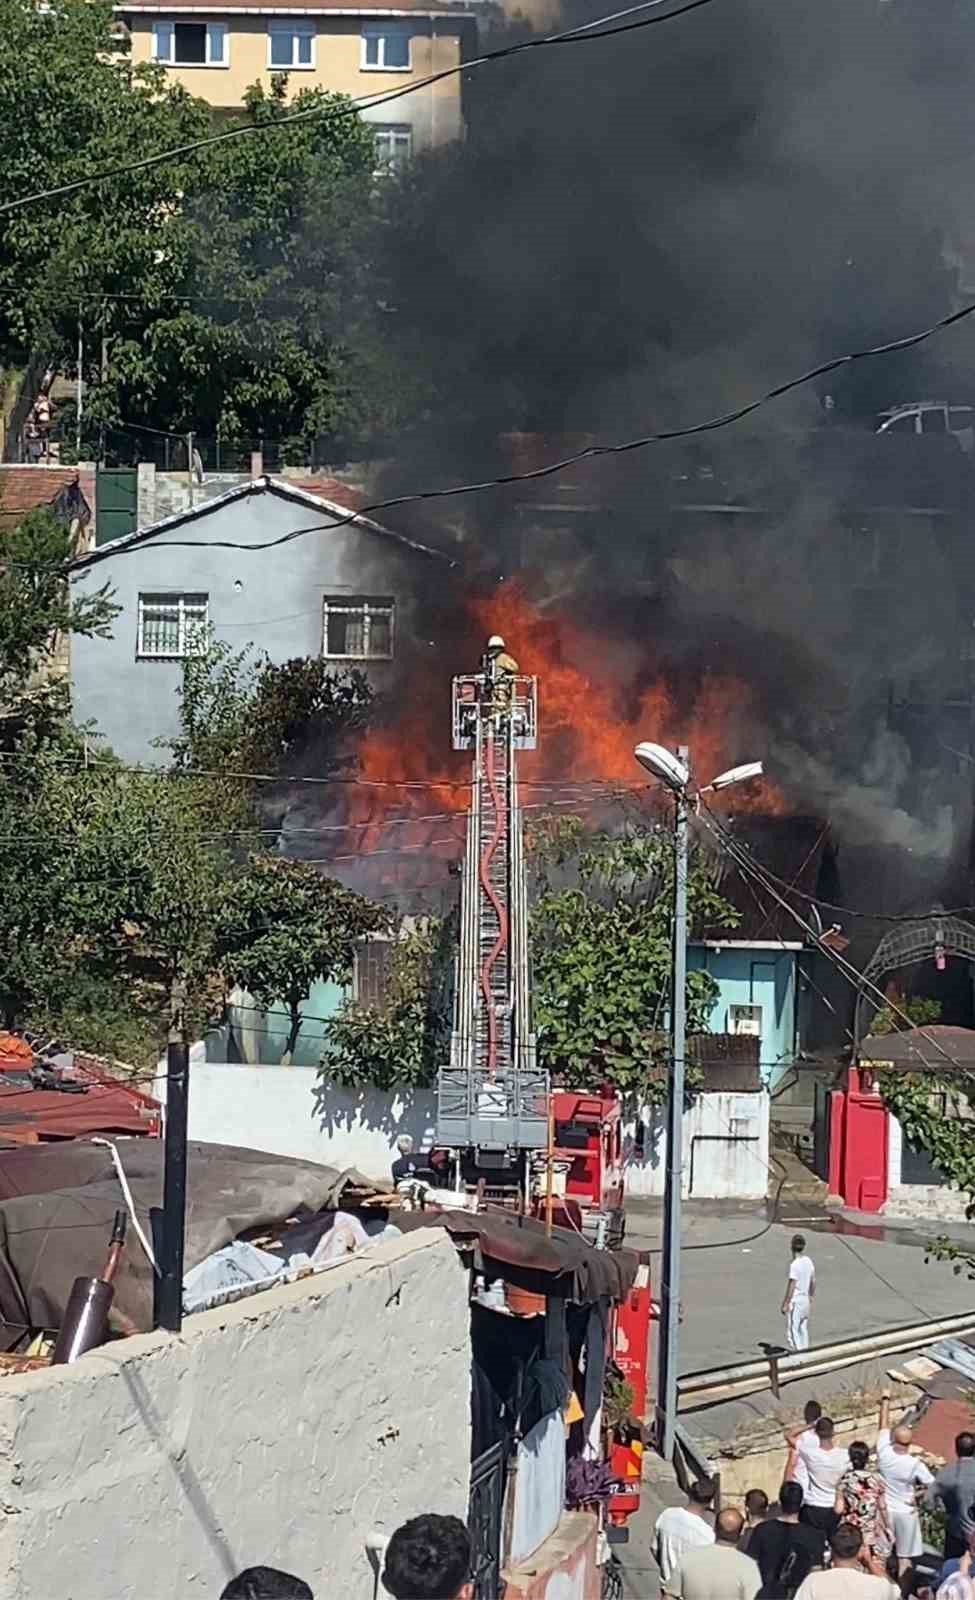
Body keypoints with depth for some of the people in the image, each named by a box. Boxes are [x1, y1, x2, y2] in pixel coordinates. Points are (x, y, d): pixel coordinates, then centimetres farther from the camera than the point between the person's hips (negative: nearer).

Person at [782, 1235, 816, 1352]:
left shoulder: (795, 1264, -18)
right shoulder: (809, 1261, 5)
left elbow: (791, 1286, -18)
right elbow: (813, 1282, 14)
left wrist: (785, 1304, -14)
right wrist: (810, 1298, 26)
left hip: (795, 1300, -8)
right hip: (806, 1300, 8)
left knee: (792, 1331, -4)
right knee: (803, 1330, 14)